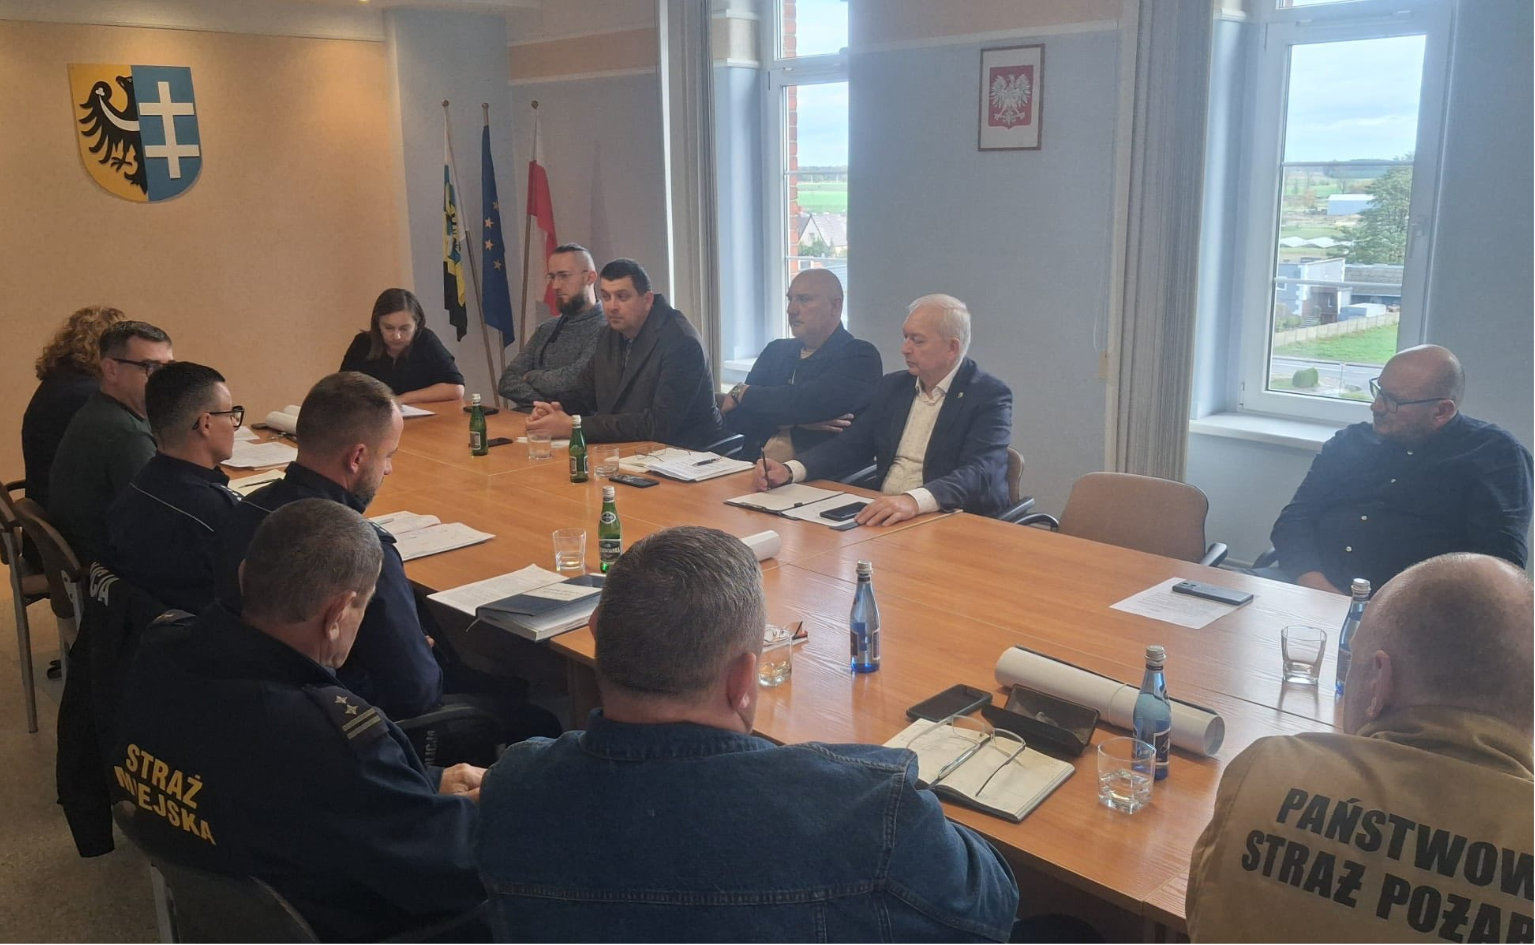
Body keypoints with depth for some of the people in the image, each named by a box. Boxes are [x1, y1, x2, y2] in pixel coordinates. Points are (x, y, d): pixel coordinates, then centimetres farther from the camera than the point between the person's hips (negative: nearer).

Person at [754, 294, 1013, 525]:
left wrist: (914, 500, -39)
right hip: (881, 516, 5)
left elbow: (981, 471, -21)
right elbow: (852, 445, 9)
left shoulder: (989, 396, -7)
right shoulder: (892, 386, 12)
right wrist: (789, 470, -9)